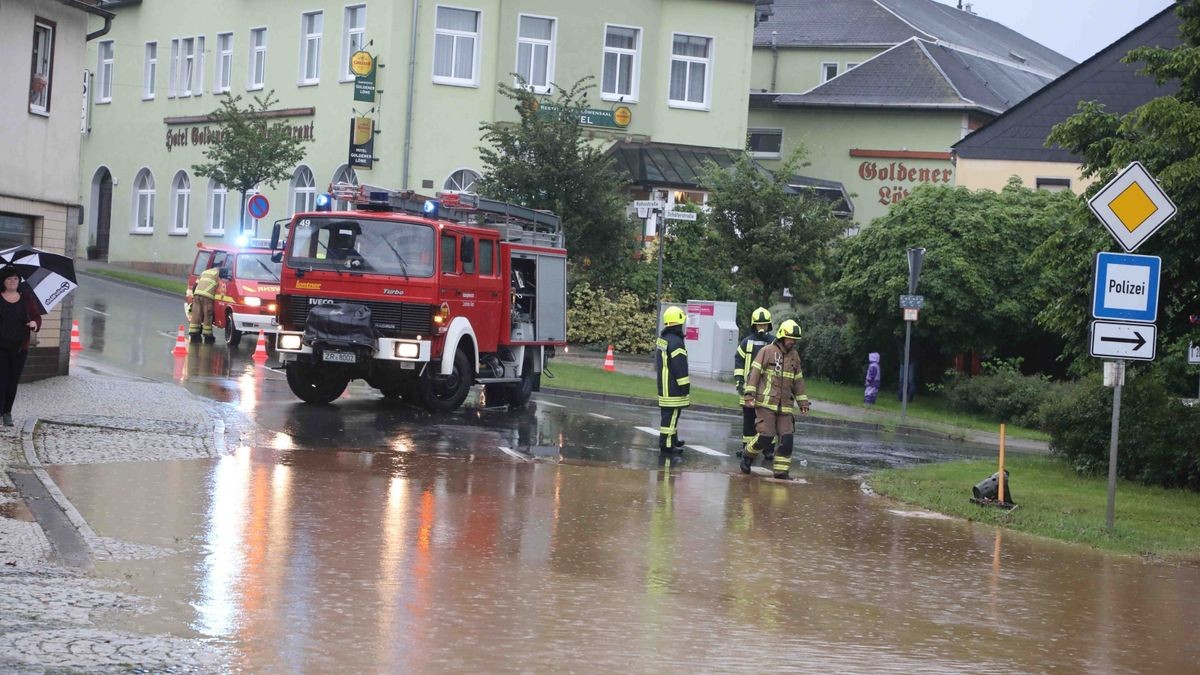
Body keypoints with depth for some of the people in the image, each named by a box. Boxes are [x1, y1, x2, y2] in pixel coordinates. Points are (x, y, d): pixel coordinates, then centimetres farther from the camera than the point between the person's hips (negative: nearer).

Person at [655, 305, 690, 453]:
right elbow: (680, 367, -20)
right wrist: (685, 386, -15)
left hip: (663, 385, 10)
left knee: (669, 414, 19)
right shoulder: (676, 342, -19)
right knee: (671, 414, -7)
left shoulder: (661, 339, 13)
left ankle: (673, 439, 30)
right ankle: (667, 444, -6)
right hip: (673, 388, -10)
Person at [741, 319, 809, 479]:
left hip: (785, 405, 5)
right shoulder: (767, 351, -4)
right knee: (766, 436, -10)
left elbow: (798, 381, 20)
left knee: (787, 438, -2)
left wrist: (803, 402, 19)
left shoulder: (794, 355, 14)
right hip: (766, 402, -5)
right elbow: (755, 372, -7)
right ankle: (748, 456, 15)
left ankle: (781, 470, 6)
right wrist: (750, 394, -15)